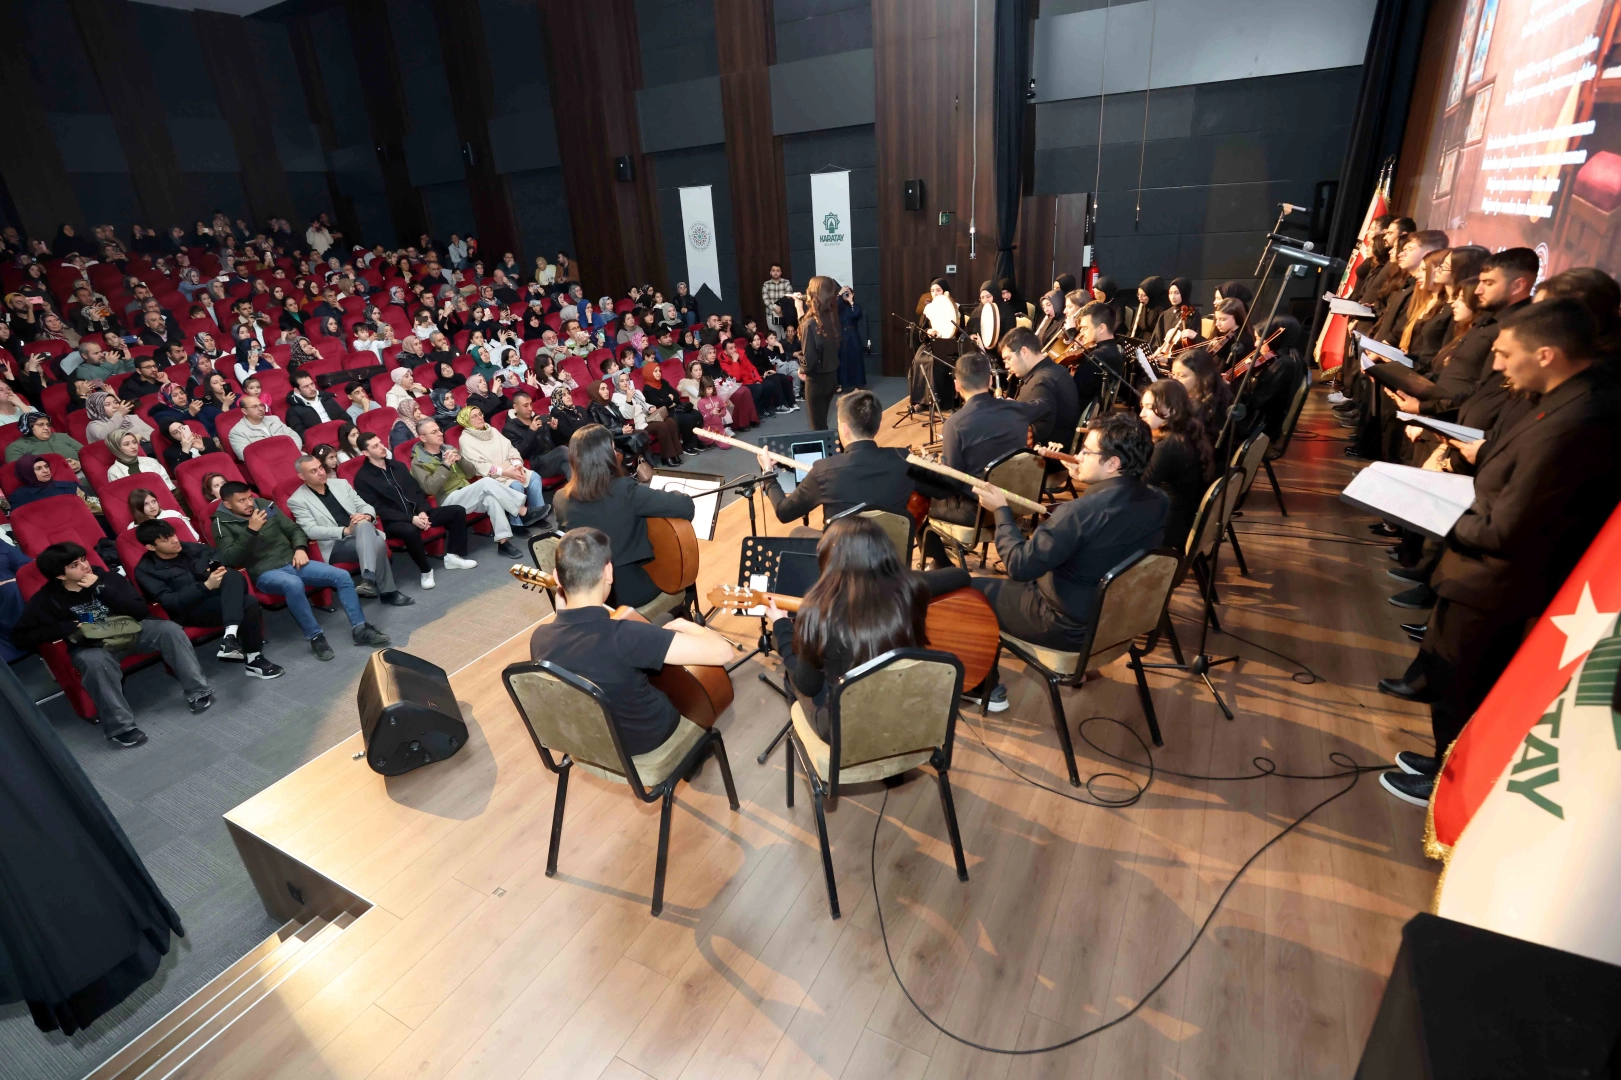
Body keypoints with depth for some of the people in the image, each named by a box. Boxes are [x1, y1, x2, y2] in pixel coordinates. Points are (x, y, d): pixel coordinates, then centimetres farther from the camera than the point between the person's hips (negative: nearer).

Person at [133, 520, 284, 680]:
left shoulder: (188, 547, 13)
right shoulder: (145, 570, -3)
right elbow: (170, 602, -14)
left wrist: (217, 567, 0)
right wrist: (206, 586, -25)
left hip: (219, 595, 5)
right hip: (188, 610, -5)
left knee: (233, 576, -31)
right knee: (248, 603, -32)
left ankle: (231, 636, -46)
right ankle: (254, 661, -25)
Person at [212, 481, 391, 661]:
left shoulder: (266, 506, 8)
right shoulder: (223, 523, -3)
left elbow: (294, 529, 17)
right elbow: (229, 559, -16)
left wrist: (300, 548, -3)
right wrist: (251, 531, -23)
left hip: (292, 562, 5)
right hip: (265, 572, -5)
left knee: (342, 576, -13)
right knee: (293, 584, -40)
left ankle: (359, 629, -12)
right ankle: (315, 637, -26)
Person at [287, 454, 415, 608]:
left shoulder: (341, 483, 16)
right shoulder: (297, 500, 3)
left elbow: (365, 506, 13)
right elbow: (311, 531, -8)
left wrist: (366, 517, -13)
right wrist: (345, 531, -21)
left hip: (362, 532, 4)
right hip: (335, 545, -4)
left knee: (363, 524, -35)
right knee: (375, 543, -33)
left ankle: (369, 579, -43)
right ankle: (388, 591, -29)